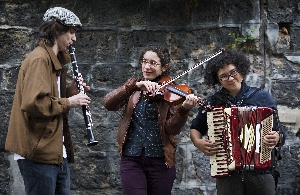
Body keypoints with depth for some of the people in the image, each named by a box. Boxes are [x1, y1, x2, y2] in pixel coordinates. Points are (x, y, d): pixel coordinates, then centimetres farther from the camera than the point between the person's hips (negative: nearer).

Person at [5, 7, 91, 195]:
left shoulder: (55, 61, 17)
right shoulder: (39, 59, -14)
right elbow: (33, 103, -26)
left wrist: (69, 91, 4)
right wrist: (69, 102, -16)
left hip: (57, 152, 10)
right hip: (39, 152, -10)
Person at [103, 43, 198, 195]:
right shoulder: (133, 87, 8)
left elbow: (172, 129, -11)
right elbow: (108, 104, -11)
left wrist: (184, 109, -29)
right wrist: (136, 86, -23)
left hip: (160, 161, -1)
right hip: (132, 159, 1)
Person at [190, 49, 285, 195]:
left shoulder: (262, 97, 5)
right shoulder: (212, 103, 7)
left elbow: (278, 131, 6)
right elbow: (195, 129, 20)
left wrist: (277, 138, -16)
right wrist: (198, 142, 0)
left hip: (260, 171, 0)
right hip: (226, 175, 0)